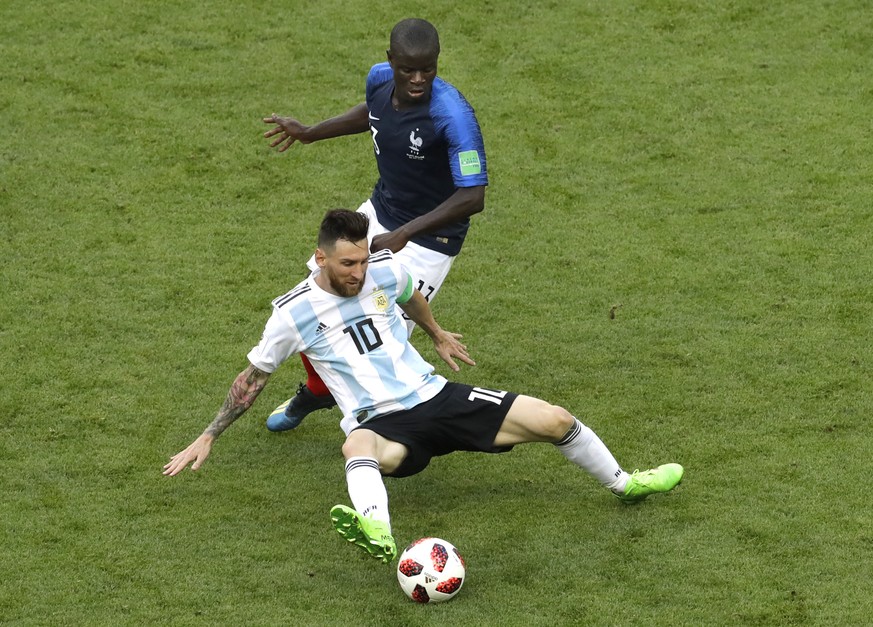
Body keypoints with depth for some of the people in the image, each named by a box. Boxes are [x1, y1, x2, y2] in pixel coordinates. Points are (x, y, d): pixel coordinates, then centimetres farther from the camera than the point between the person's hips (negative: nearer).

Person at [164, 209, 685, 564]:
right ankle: (378, 534, -76)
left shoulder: (385, 270, 0)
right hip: (384, 425, -4)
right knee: (357, 446, -44)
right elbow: (253, 378, 5)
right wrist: (208, 438, 7)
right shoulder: (295, 313, -9)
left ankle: (624, 483, 24)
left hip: (437, 396, 4)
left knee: (554, 420, -5)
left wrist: (438, 335, 44)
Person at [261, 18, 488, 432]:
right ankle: (317, 392, 44)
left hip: (430, 237, -7)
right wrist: (311, 133, 26)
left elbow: (472, 197, -33)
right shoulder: (379, 79, -12)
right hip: (379, 213, 7)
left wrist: (404, 235, -35)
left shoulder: (452, 114, -33)